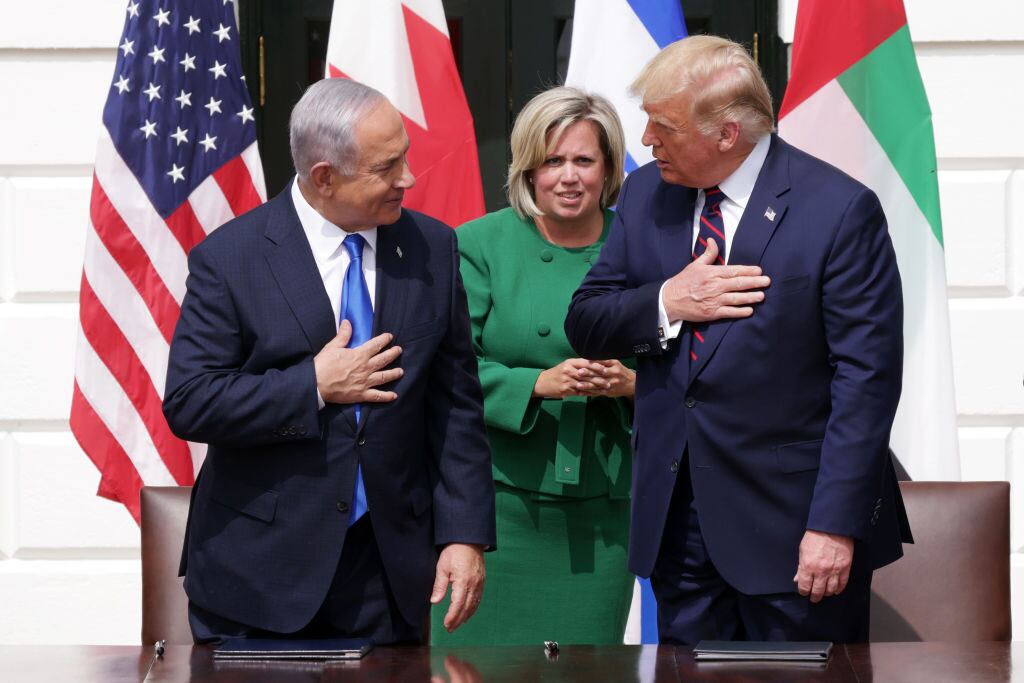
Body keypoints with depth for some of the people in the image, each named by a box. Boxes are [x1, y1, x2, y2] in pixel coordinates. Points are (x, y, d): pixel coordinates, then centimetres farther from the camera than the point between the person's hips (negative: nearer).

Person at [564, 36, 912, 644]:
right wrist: (665, 304, -12)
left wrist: (835, 524, -17)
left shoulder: (839, 210, -12)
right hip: (676, 516, 5)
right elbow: (585, 325, 9)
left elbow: (867, 376, -13)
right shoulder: (645, 194, 6)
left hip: (792, 521, -5)